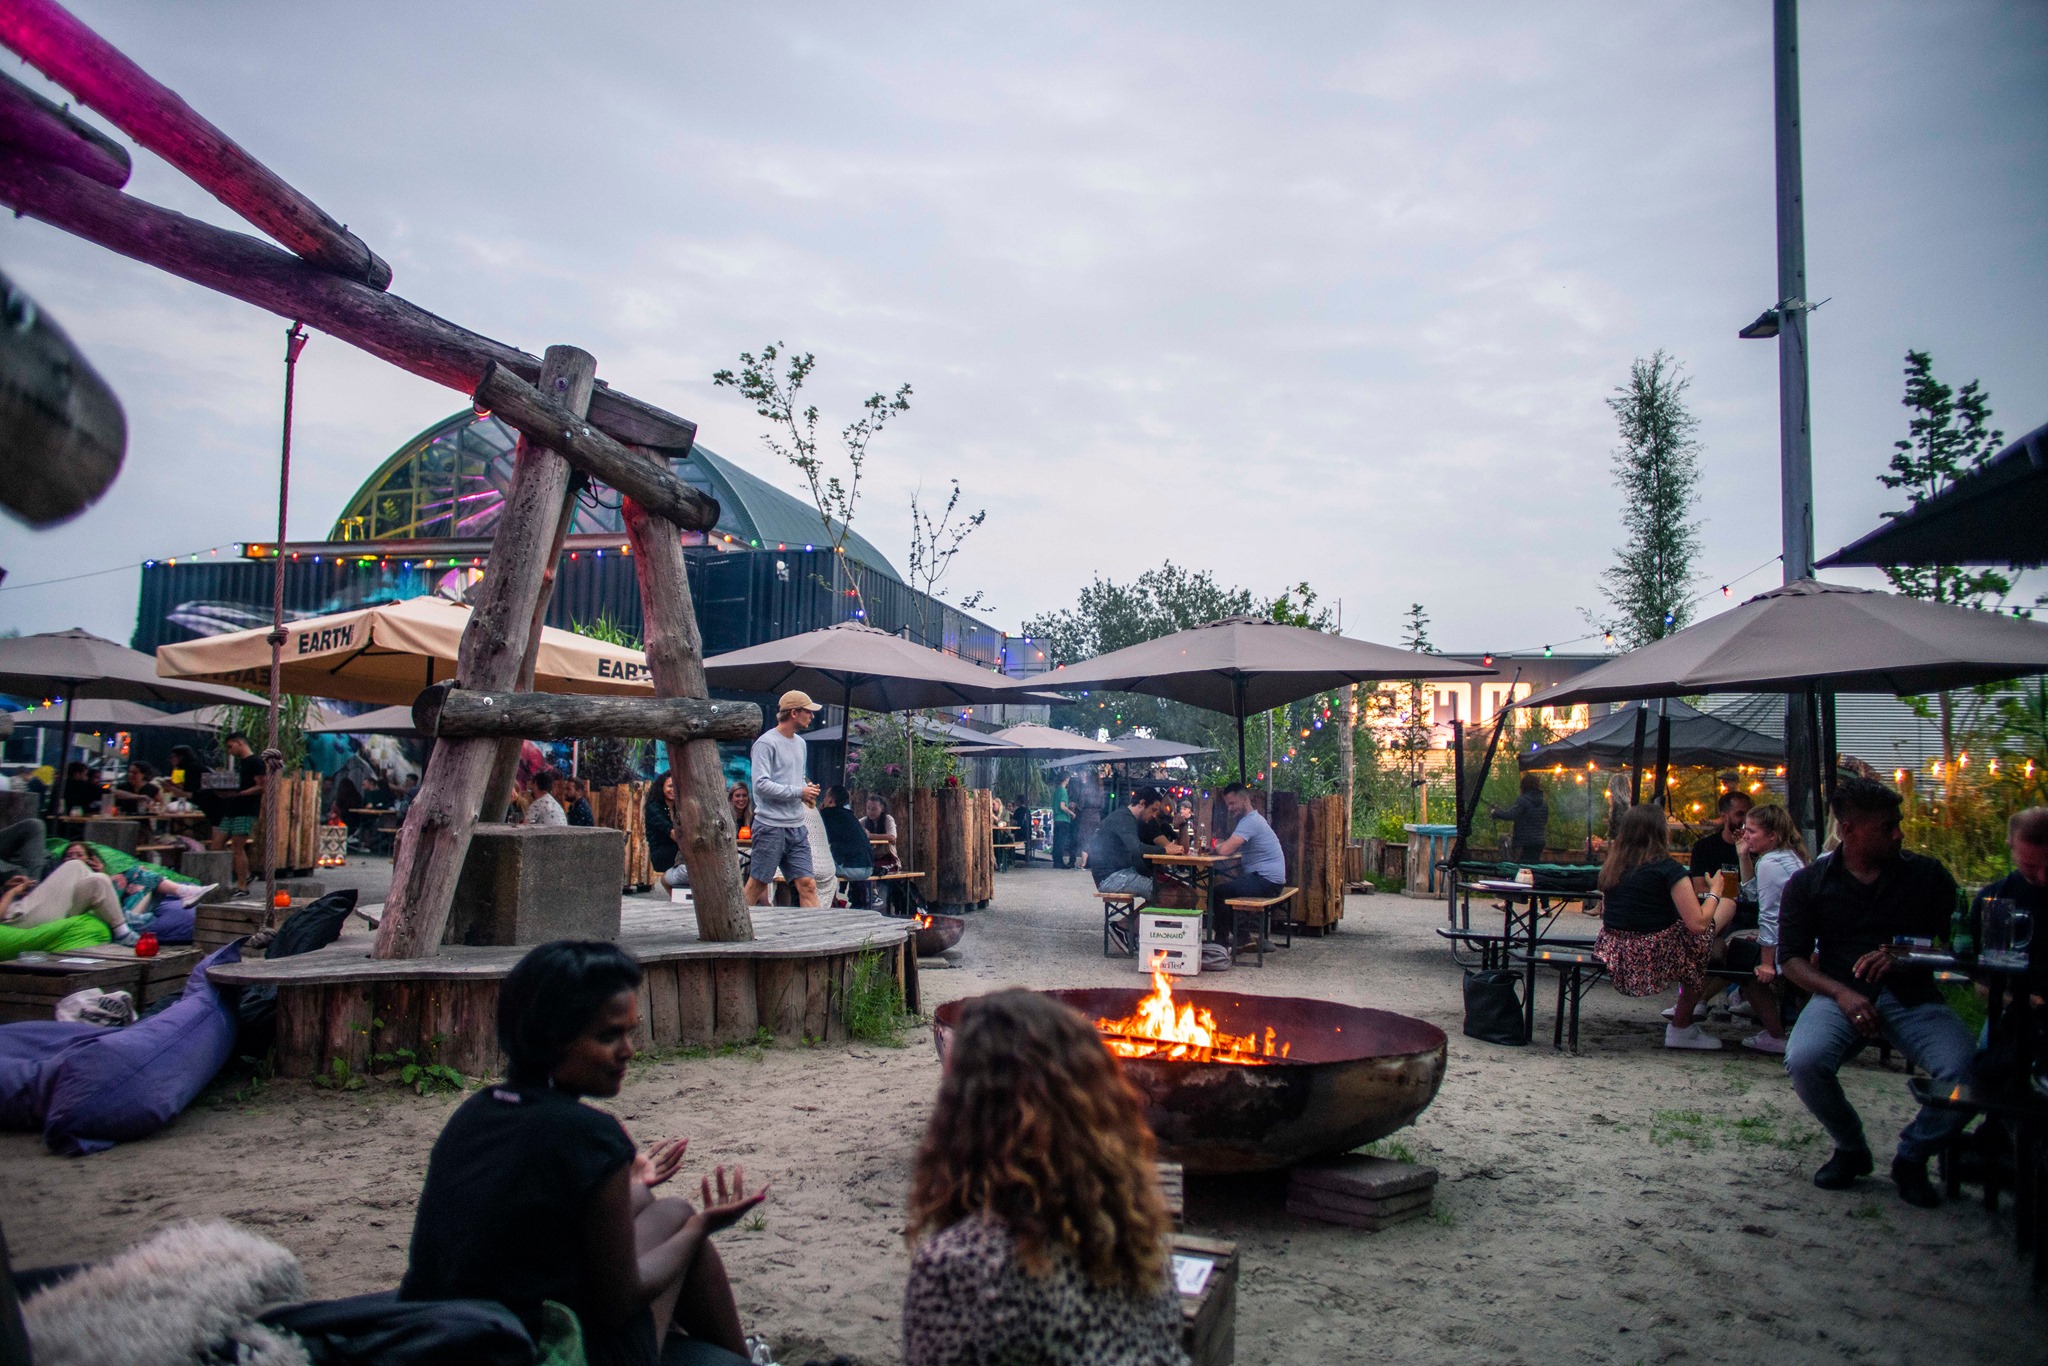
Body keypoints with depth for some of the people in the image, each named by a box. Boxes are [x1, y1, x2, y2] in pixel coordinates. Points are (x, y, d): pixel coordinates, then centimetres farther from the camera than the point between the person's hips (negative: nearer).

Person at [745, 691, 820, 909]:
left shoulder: (800, 744, 17)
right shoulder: (766, 743, -9)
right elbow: (761, 784, -17)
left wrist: (808, 788, 4)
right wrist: (799, 792, -14)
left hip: (797, 827, 7)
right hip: (771, 826, -7)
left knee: (808, 885, 1)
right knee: (757, 885, -1)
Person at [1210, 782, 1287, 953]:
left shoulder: (1250, 822, -17)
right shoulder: (1253, 818, 18)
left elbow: (1225, 850, -26)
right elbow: (1234, 849, 20)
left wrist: (1218, 845, -4)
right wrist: (1222, 845, 0)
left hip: (1266, 881, -11)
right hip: (1268, 879, 11)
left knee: (1216, 891, -8)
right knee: (1221, 883, 19)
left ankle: (1223, 942, 5)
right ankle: (1242, 936, 16)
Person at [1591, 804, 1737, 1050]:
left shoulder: (1612, 866, 8)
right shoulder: (1668, 869, -11)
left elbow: (1603, 913, 18)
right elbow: (1698, 924, -13)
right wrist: (1714, 894, 5)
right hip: (1654, 957, -8)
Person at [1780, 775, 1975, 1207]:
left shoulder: (1927, 875, 9)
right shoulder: (1808, 883, 7)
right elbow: (1790, 957, 3)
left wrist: (1903, 956, -16)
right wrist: (1840, 993, -15)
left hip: (1913, 996, 1)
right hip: (1841, 993, -1)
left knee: (1966, 1070, -28)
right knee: (1804, 1061, -30)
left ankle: (1911, 1157, 3)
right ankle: (1851, 1149, 4)